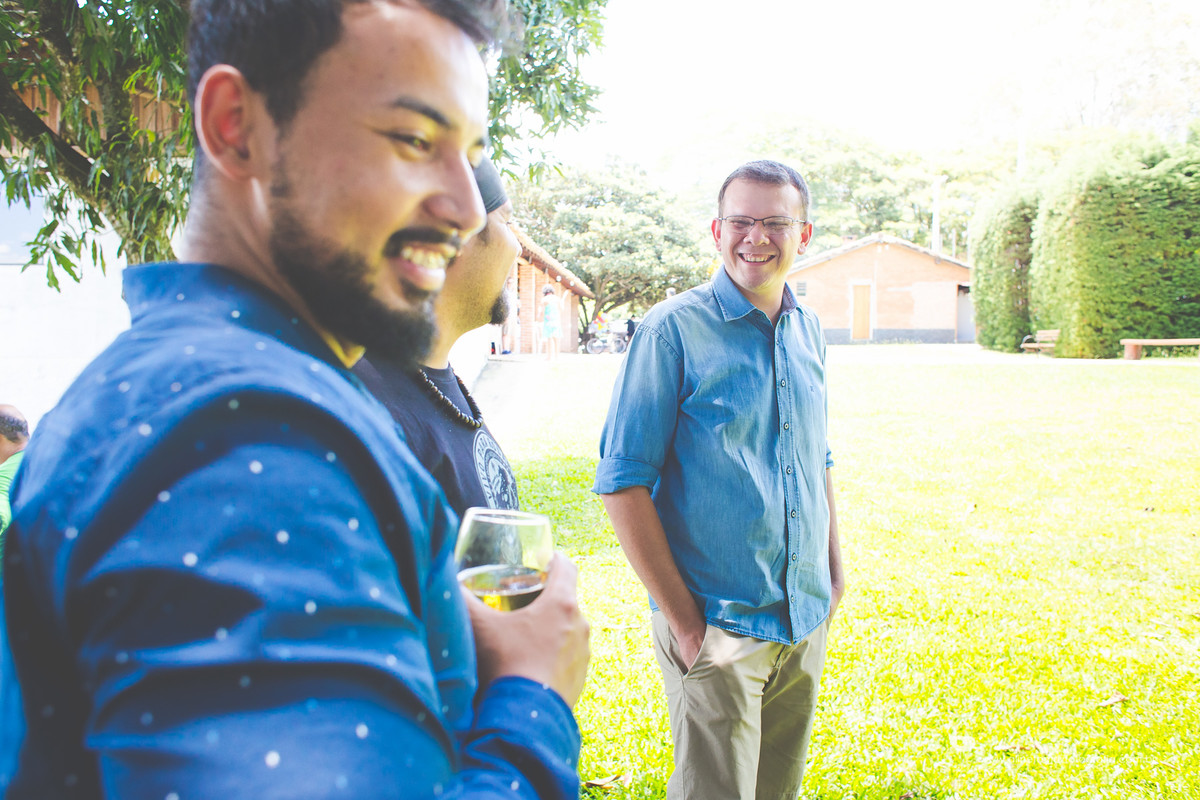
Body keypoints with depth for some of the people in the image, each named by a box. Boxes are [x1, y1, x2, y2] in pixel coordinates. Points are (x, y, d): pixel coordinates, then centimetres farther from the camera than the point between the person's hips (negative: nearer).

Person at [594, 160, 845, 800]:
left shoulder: (809, 332, 7)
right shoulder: (675, 329, -13)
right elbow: (623, 481, -15)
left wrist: (834, 572, 14)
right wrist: (681, 620, -16)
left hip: (807, 622, 6)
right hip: (717, 628, -6)